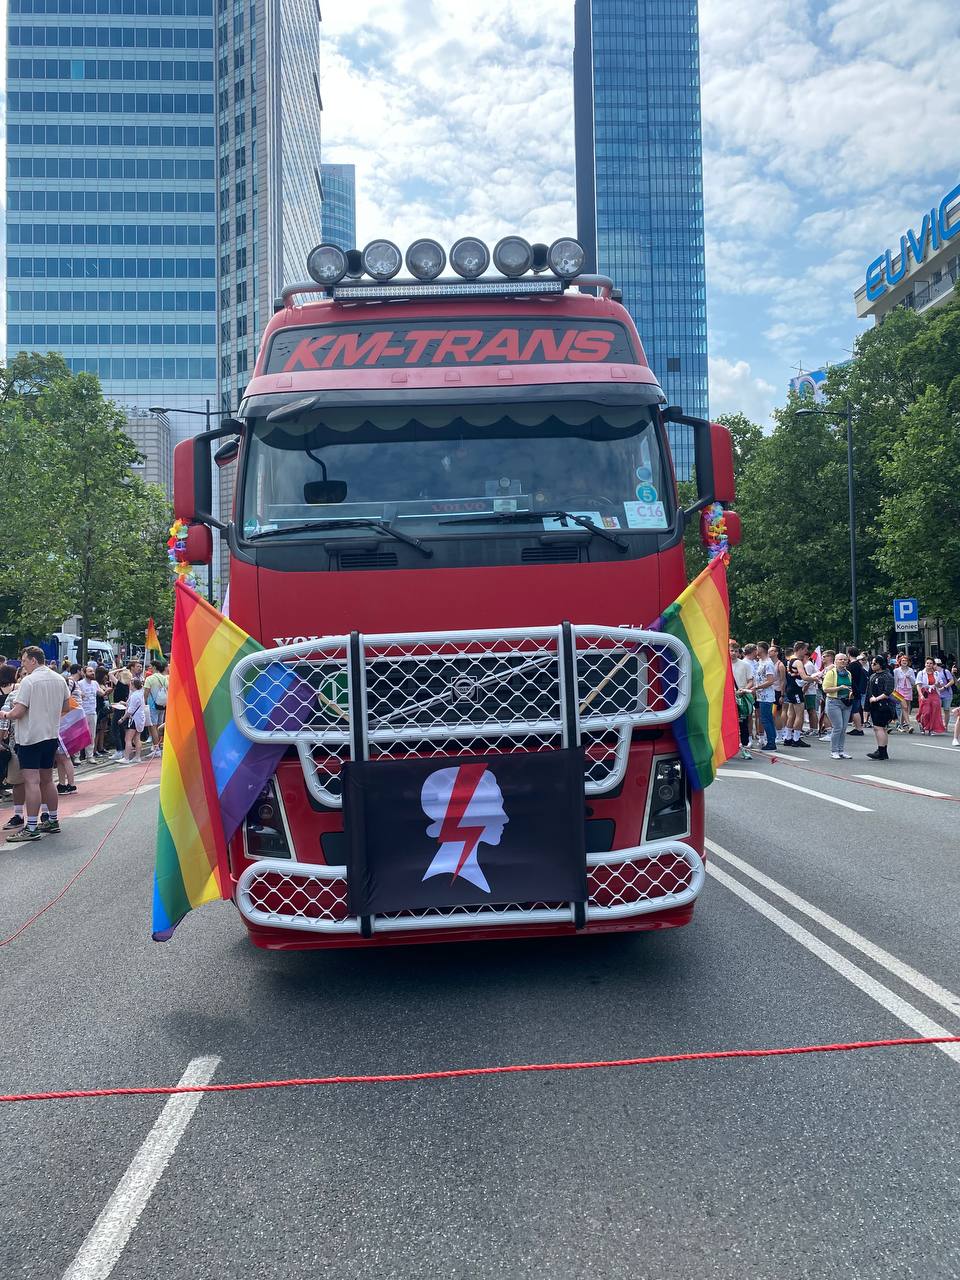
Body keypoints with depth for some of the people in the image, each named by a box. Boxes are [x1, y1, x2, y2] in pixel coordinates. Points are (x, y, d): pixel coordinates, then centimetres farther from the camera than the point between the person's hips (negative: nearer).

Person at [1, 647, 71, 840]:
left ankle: (31, 828, -9)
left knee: (31, 781, -8)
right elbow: (66, 706, 16)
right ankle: (52, 821, 24)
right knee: (47, 780, 17)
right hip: (52, 735, 8)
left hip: (31, 737, -8)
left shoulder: (28, 681, -14)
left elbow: (17, 712, -17)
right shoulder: (59, 679, 7)